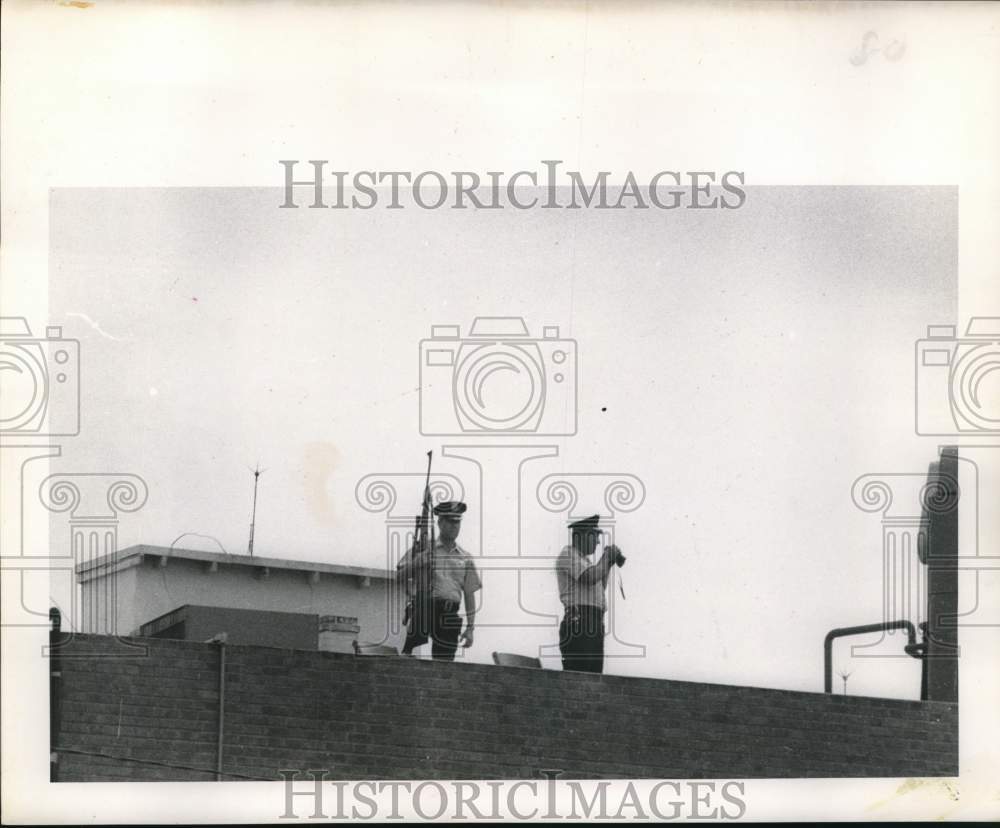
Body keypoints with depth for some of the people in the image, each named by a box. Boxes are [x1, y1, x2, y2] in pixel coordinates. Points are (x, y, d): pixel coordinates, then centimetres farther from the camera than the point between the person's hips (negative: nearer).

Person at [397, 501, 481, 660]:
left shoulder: (465, 558, 16)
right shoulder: (423, 549, 11)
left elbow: (469, 595, 15)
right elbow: (400, 574, 5)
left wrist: (470, 628, 9)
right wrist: (418, 562, -12)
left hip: (449, 616, 2)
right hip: (424, 607, -2)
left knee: (444, 663, -1)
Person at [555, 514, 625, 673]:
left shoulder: (584, 559, 27)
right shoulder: (568, 554, -2)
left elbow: (600, 588, 32)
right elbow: (590, 578, -17)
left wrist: (608, 564, 21)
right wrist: (607, 557, -3)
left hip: (595, 626, 10)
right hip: (579, 623, -10)